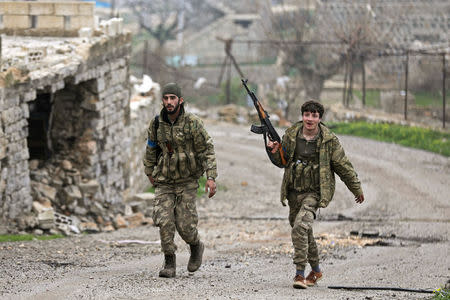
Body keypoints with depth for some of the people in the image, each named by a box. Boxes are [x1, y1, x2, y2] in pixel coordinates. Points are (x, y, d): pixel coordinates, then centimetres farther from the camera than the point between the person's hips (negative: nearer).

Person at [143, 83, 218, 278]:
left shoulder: (192, 123, -11)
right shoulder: (156, 124, 0)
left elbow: (207, 150, -8)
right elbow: (151, 149, 17)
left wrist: (211, 177, -15)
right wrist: (150, 172, 26)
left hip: (187, 182, -3)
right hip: (164, 181, 3)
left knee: (185, 224, -6)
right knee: (164, 221, -9)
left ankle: (196, 247, 27)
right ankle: (169, 263, 3)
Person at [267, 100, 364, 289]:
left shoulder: (329, 140, -8)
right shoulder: (291, 135, 1)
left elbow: (344, 167, 0)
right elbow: (282, 161, 12)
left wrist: (357, 189, 7)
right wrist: (274, 152, -10)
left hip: (315, 193, -5)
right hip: (293, 192, 5)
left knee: (300, 226, -24)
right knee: (304, 231, 17)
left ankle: (300, 273, -20)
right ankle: (316, 270, 36)